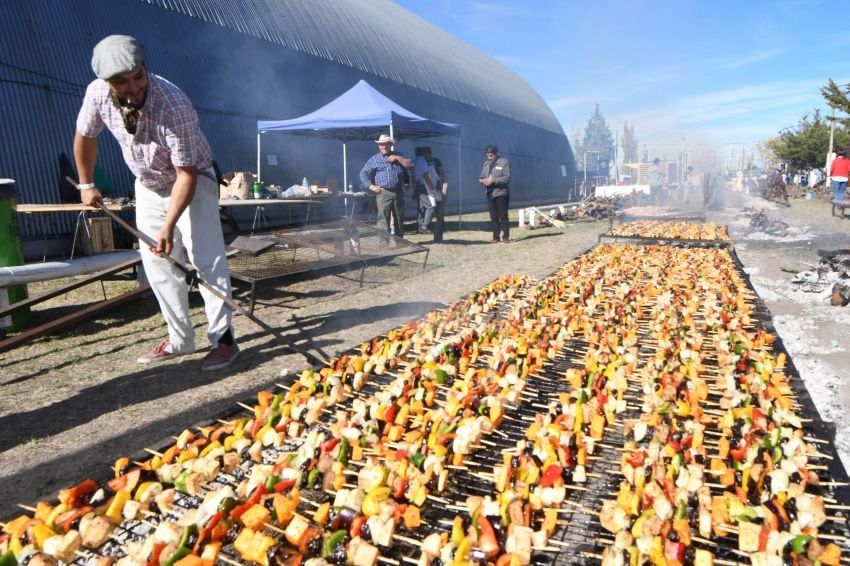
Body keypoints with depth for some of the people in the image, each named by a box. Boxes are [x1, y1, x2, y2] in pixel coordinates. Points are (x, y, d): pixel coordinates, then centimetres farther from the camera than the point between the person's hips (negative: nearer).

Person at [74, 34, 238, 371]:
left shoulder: (173, 105, -33)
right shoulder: (97, 94, -16)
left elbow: (187, 174, -31)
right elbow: (85, 136, 5)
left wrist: (169, 226, -35)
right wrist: (86, 184, 13)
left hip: (192, 181, -6)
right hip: (148, 186, 6)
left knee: (205, 257, -17)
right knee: (157, 264, 6)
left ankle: (223, 339, -10)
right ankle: (180, 340, 15)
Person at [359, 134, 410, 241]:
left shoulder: (398, 156, 16)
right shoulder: (374, 159, 6)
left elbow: (409, 165, 7)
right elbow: (363, 174, 4)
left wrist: (397, 158, -4)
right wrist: (371, 186, -7)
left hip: (398, 192, 4)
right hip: (383, 193, -4)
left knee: (399, 218, 9)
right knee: (383, 219, -10)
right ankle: (384, 242, -10)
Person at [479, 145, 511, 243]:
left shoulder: (504, 162, -3)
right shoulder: (486, 164, 16)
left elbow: (507, 178, -13)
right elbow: (481, 177, 19)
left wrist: (492, 180, -19)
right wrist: (482, 180, -6)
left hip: (501, 193, -6)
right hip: (490, 194, 6)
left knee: (503, 216, -4)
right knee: (493, 217, 6)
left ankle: (506, 237, 1)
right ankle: (495, 237, 12)